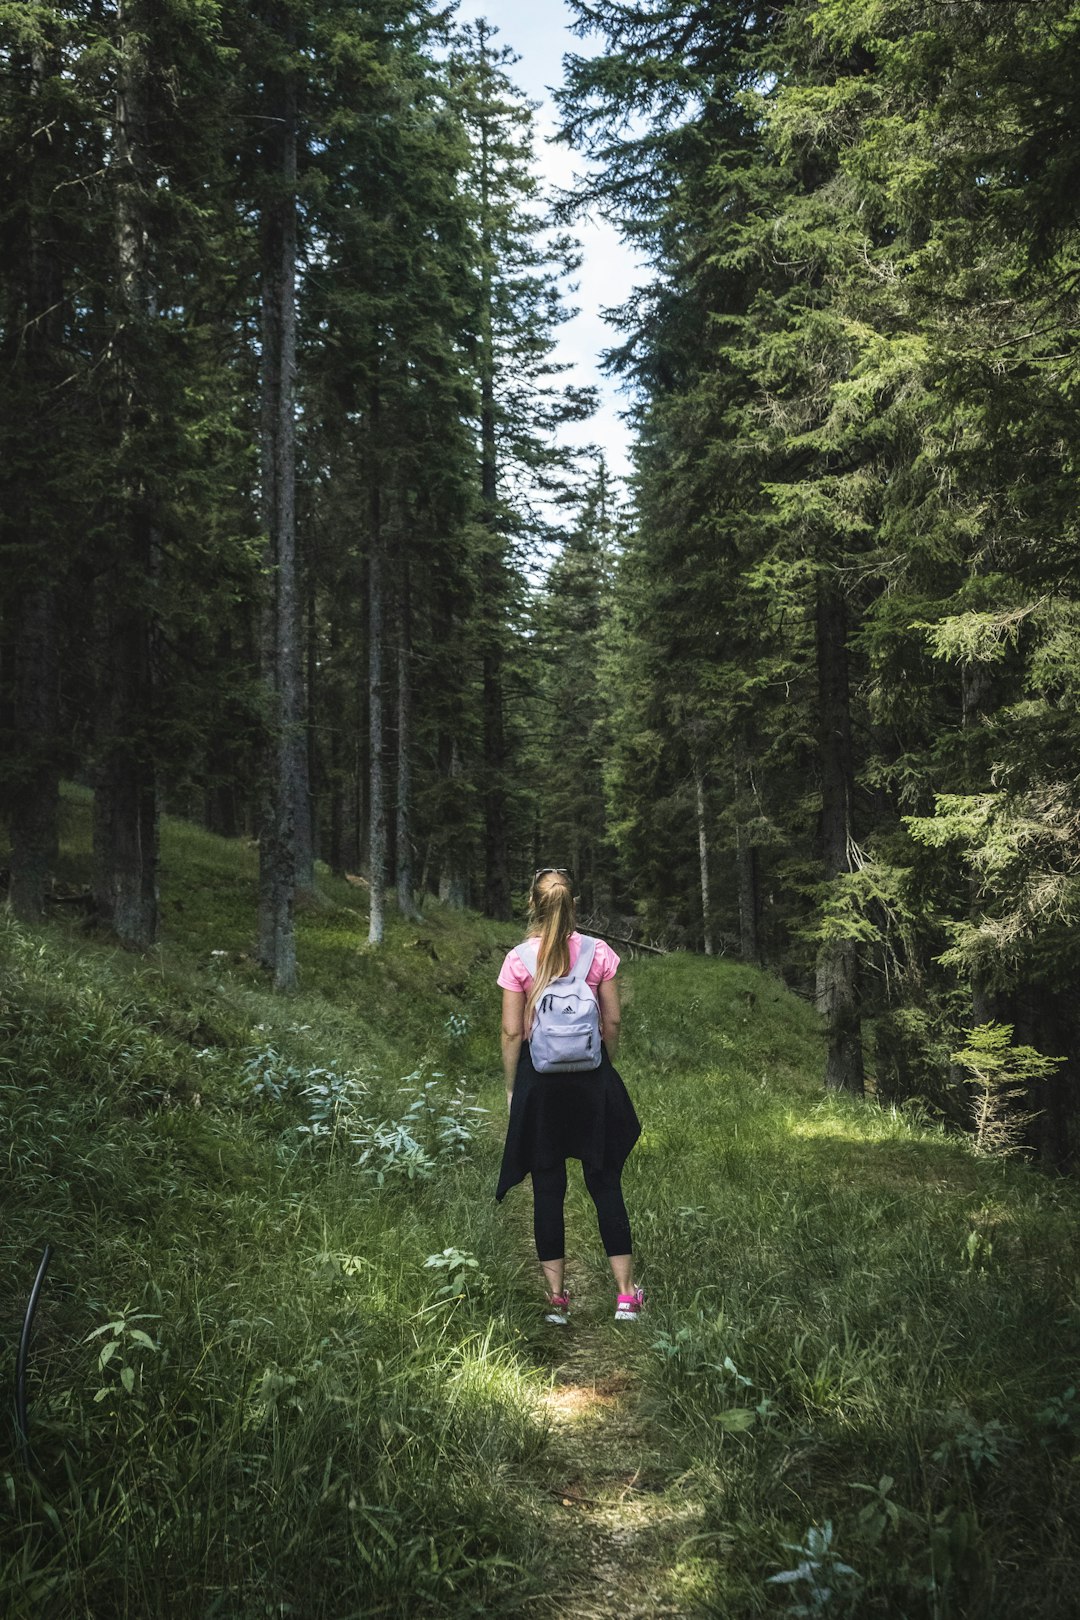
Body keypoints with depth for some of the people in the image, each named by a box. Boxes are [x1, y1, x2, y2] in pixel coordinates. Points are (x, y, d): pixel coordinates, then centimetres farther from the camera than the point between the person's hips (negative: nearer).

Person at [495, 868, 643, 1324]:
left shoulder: (518, 959, -7)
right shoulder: (599, 953, -4)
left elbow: (512, 1032, -6)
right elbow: (612, 1021, 0)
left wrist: (512, 1086, 5)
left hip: (539, 1077, -1)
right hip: (592, 1077, 1)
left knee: (547, 1185, 8)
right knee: (605, 1181, 9)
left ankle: (556, 1296, 13)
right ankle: (626, 1294, 11)